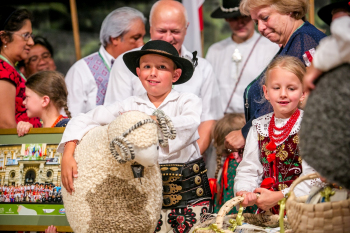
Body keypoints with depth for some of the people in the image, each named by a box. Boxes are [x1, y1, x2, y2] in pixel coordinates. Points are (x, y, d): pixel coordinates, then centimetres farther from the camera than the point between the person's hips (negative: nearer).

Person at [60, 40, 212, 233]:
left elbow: (189, 125, -20)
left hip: (190, 193, -1)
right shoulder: (129, 106, 7)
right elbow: (82, 121, 5)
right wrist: (68, 155, -10)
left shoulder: (188, 101, 3)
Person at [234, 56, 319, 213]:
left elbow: (313, 178, -8)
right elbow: (248, 169, 12)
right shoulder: (259, 126, 15)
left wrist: (279, 196, -16)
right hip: (264, 211, 4)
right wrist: (244, 192, -9)